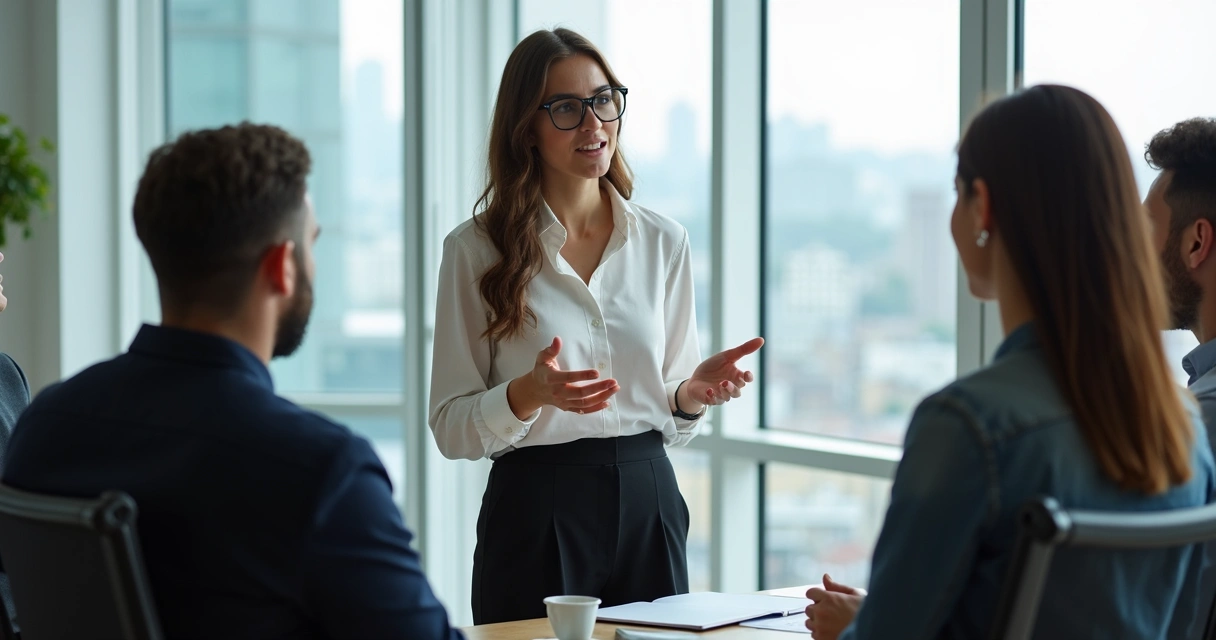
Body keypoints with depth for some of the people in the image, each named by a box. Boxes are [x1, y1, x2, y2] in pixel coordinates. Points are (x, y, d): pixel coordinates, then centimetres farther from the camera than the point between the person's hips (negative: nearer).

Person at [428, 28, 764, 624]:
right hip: (537, 506, -3)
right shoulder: (476, 249, -4)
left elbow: (672, 420, 12)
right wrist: (529, 395, -23)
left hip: (648, 502, 3)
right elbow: (451, 427, -5)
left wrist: (693, 394, -10)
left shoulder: (664, 241, 6)